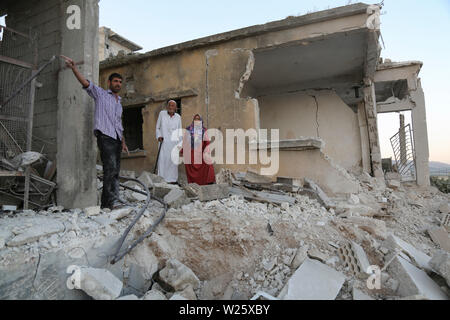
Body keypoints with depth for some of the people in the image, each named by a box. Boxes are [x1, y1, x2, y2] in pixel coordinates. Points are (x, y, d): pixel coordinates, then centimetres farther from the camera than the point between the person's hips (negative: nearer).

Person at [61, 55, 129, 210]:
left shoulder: (119, 103, 28)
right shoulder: (100, 94, 12)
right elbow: (86, 83, -5)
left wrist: (123, 142, 20)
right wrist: (74, 68, -21)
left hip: (116, 139, 7)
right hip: (105, 136, -6)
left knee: (115, 171, 0)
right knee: (110, 167, -21)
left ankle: (106, 202, 4)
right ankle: (113, 199, -26)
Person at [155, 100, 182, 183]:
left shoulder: (178, 117, 8)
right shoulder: (162, 113, 4)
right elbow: (157, 127, 11)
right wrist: (159, 136, -5)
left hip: (174, 142, 1)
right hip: (163, 141, -1)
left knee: (173, 160, -2)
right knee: (162, 160, -9)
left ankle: (172, 180, 6)